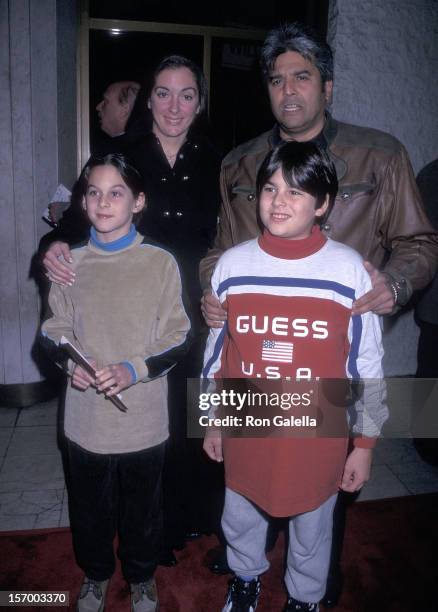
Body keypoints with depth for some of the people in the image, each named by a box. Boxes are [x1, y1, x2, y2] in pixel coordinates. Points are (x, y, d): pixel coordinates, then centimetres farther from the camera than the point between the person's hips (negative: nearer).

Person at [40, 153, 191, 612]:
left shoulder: (160, 262, -10)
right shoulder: (70, 264, -2)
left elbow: (177, 338, -7)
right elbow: (54, 331, 7)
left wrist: (133, 370, -21)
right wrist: (70, 361, -13)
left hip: (143, 418, -2)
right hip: (86, 418, 2)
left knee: (142, 507, 17)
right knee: (89, 506, 20)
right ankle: (95, 574, 48)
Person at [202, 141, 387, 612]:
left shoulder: (349, 269, -14)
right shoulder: (232, 264, -7)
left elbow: (368, 365, -5)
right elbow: (216, 350, 4)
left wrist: (365, 443, -1)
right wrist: (212, 422, 10)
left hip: (318, 435, -2)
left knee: (311, 529, 20)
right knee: (240, 519, 24)